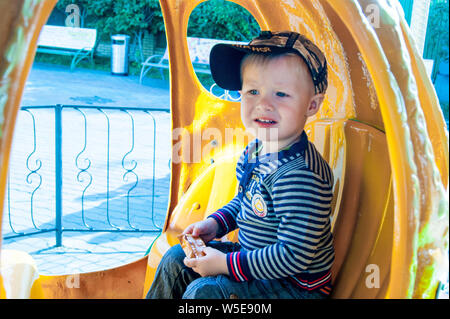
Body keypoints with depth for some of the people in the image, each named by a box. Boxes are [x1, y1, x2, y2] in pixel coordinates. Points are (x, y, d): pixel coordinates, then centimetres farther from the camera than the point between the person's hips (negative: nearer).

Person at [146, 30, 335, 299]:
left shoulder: (299, 176, -32)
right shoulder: (254, 151, -1)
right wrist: (214, 223, 3)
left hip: (297, 285, -9)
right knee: (177, 259, 13)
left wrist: (225, 264, -25)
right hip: (256, 256, 9)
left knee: (204, 290, -22)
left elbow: (294, 255, -32)